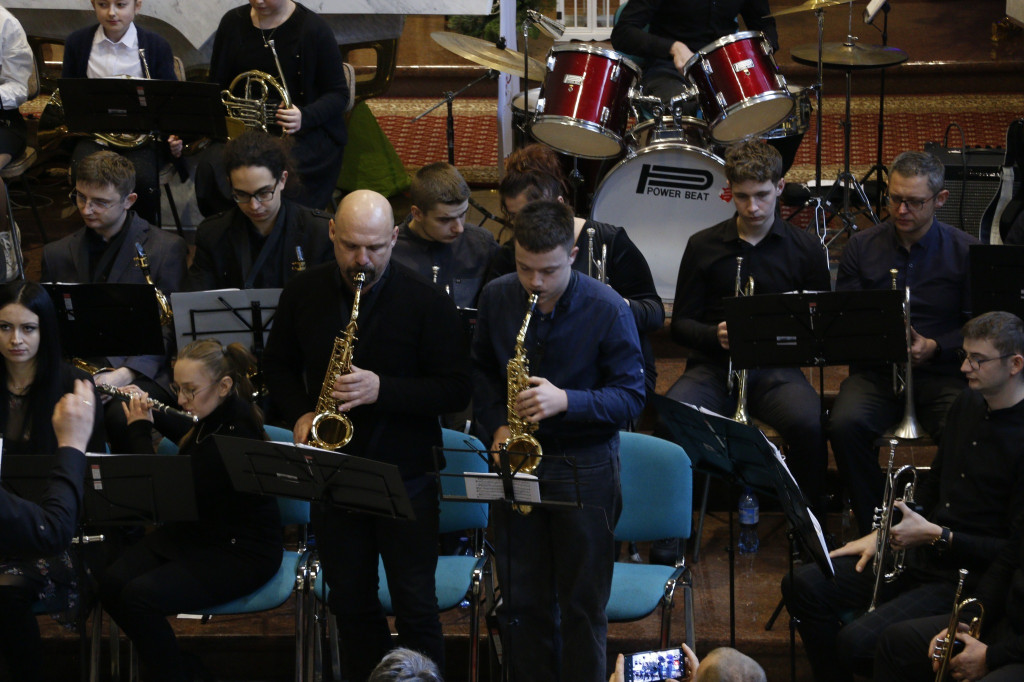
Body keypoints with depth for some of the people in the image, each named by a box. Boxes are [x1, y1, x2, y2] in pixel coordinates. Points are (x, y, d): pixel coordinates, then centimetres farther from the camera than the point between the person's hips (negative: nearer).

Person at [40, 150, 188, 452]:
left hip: (139, 372, -2)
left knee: (122, 415, -37)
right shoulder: (57, 254, 18)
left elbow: (169, 329, -1)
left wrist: (124, 374, -16)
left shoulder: (167, 248, 5)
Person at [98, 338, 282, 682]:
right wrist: (146, 407, 12)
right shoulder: (213, 418, 0)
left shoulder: (235, 436, -27)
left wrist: (140, 430, -15)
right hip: (198, 531, 9)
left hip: (241, 551, -9)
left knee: (140, 596, -25)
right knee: (111, 583, -11)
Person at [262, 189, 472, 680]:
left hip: (404, 475, -4)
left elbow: (456, 390, -11)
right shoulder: (304, 294, 2)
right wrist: (299, 414, -6)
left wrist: (383, 389, -24)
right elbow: (278, 366, 14)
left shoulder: (427, 302, -10)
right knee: (350, 602, 13)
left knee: (416, 607, 0)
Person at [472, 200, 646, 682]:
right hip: (516, 461, 4)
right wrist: (496, 425, -4)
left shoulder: (607, 309, -14)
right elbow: (483, 370, 14)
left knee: (583, 604, 4)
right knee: (521, 603, 10)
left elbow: (631, 397, -11)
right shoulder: (497, 298, -2)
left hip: (584, 466, -3)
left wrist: (565, 401, -26)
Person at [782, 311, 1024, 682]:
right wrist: (881, 534, 9)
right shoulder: (968, 404, 9)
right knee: (803, 585, -5)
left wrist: (937, 536, -18)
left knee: (856, 642, -26)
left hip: (967, 579, -9)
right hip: (918, 557, 9)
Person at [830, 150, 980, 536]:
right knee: (845, 425, -30)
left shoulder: (965, 252, 1)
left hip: (941, 372, -2)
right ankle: (875, 529, -13)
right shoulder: (861, 247, 8)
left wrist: (934, 346, -17)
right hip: (875, 371, 2)